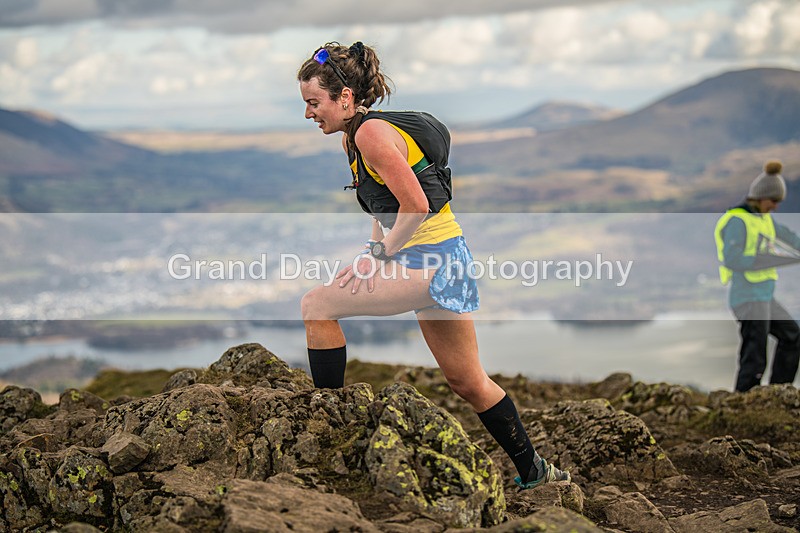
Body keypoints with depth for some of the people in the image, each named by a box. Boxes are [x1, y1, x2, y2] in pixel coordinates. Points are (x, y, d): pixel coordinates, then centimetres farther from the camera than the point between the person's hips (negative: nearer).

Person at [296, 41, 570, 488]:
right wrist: (373, 251, 10)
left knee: (318, 306, -14)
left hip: (431, 261, -10)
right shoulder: (354, 137, 15)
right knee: (468, 382, 17)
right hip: (441, 262, 10)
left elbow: (416, 205, -21)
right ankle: (534, 471, 27)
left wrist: (381, 253, -14)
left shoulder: (371, 133, -15)